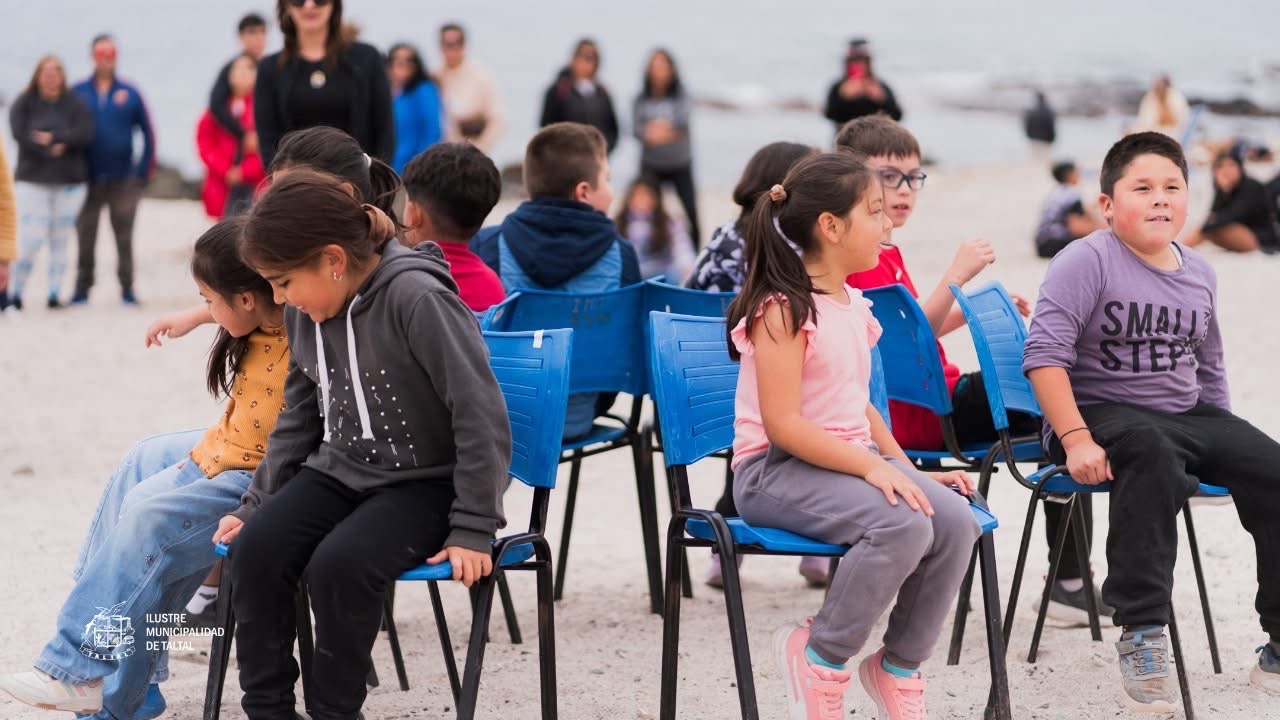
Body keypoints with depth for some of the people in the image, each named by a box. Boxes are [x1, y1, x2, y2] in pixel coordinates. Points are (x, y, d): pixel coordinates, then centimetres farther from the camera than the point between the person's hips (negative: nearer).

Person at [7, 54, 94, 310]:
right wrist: (51, 150, -17)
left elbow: (85, 134, -8)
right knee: (32, 238, -11)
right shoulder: (24, 104, 3)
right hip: (33, 180, -2)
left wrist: (53, 138, -17)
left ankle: (55, 294, 7)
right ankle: (15, 292, -1)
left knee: (61, 241, 3)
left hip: (69, 182, 2)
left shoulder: (75, 104, 5)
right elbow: (20, 134, -10)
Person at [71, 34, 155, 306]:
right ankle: (82, 288, 8)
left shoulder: (129, 94, 4)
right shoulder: (77, 94, 3)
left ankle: (127, 288, 7)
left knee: (124, 237, 2)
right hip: (88, 179, 0)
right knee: (85, 237, 1)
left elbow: (147, 133, 6)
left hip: (124, 179, 0)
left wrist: (145, 169, -1)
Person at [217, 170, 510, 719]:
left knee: (340, 564, -32)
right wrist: (257, 505, 10)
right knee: (255, 550, -20)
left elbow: (482, 417, -21)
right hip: (338, 470, 6)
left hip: (424, 483, -6)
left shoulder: (417, 299, -24)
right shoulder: (305, 312, 0)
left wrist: (473, 529, -20)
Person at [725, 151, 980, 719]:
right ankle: (820, 659, -11)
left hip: (850, 458, 8)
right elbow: (783, 424, -20)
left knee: (954, 520, -18)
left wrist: (907, 469, 6)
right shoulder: (784, 309, -14)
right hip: (776, 470, -8)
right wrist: (872, 467, -24)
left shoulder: (852, 305, 13)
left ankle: (899, 666, 1)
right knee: (903, 526, -32)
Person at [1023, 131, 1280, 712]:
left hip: (1187, 413, 7)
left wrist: (1225, 441, 20)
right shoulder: (1088, 261, -10)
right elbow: (1045, 352, -18)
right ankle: (1140, 638, -37)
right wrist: (1075, 438, -26)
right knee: (1153, 455, -40)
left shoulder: (1198, 274, 11)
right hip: (1103, 411, -7)